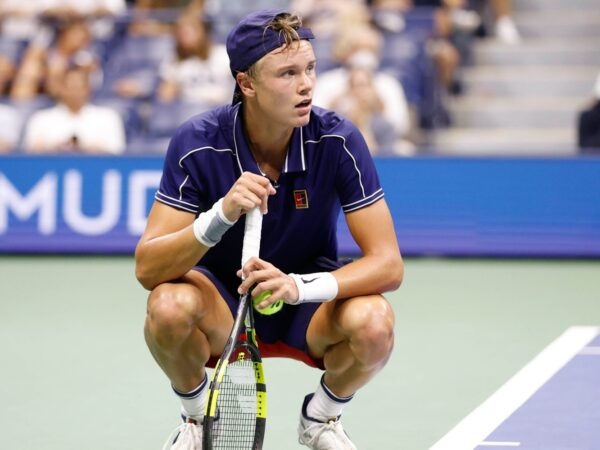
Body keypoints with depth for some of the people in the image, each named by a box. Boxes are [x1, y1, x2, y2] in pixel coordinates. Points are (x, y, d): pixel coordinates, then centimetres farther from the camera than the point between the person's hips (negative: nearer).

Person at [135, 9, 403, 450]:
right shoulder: (197, 143, -19)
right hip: (222, 303, 0)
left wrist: (301, 285, -37)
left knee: (374, 322, -31)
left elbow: (388, 263, -20)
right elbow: (147, 268, -23)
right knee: (169, 306, -33)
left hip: (309, 306, 1)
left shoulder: (338, 140, -18)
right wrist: (221, 215, -41)